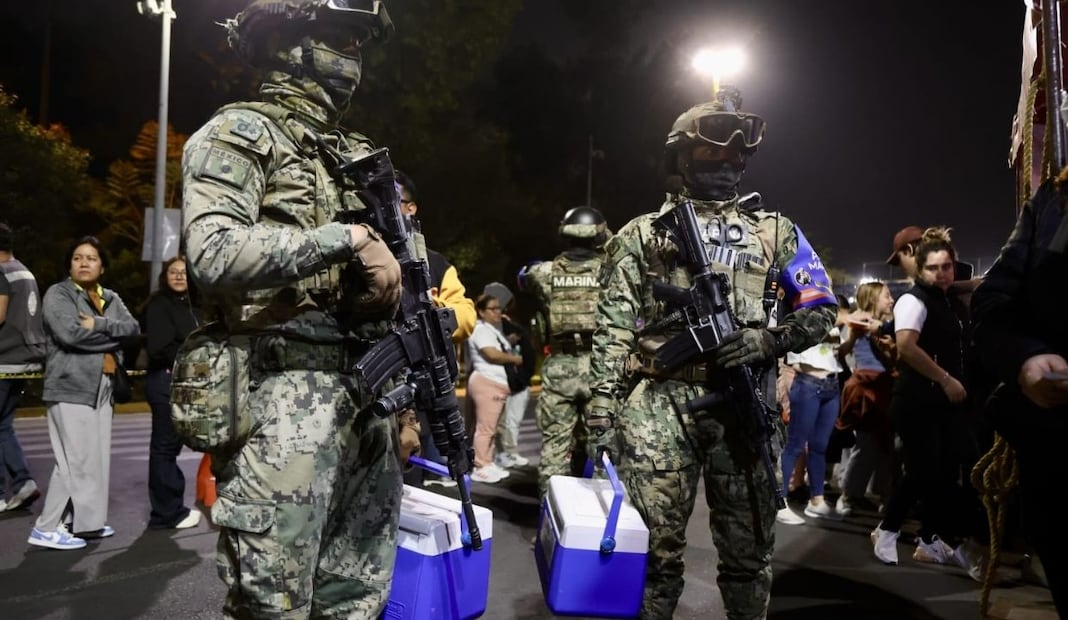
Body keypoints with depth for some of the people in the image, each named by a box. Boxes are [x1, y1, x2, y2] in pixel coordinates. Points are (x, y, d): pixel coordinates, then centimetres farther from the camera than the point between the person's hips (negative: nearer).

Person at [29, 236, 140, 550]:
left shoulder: (111, 298, 15)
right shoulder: (58, 293, -3)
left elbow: (134, 328, 0)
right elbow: (71, 333, -18)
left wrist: (98, 325, -15)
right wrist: (113, 334, -7)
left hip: (102, 386, 7)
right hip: (70, 386, -7)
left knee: (97, 458, 9)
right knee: (76, 459, -8)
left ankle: (85, 521, 20)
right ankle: (47, 528, 2)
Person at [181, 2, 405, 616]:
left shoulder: (357, 152, 20)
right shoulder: (240, 133, -1)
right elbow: (214, 253, -18)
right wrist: (347, 237, -16)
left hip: (369, 386, 7)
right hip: (287, 388, -7)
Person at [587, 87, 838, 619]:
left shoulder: (774, 231, 14)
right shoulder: (642, 234, 9)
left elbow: (821, 310, 12)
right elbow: (614, 328, 3)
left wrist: (766, 341, -8)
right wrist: (601, 408, -6)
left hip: (744, 405, 2)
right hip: (659, 405, -1)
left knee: (749, 549, 10)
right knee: (655, 546, 2)